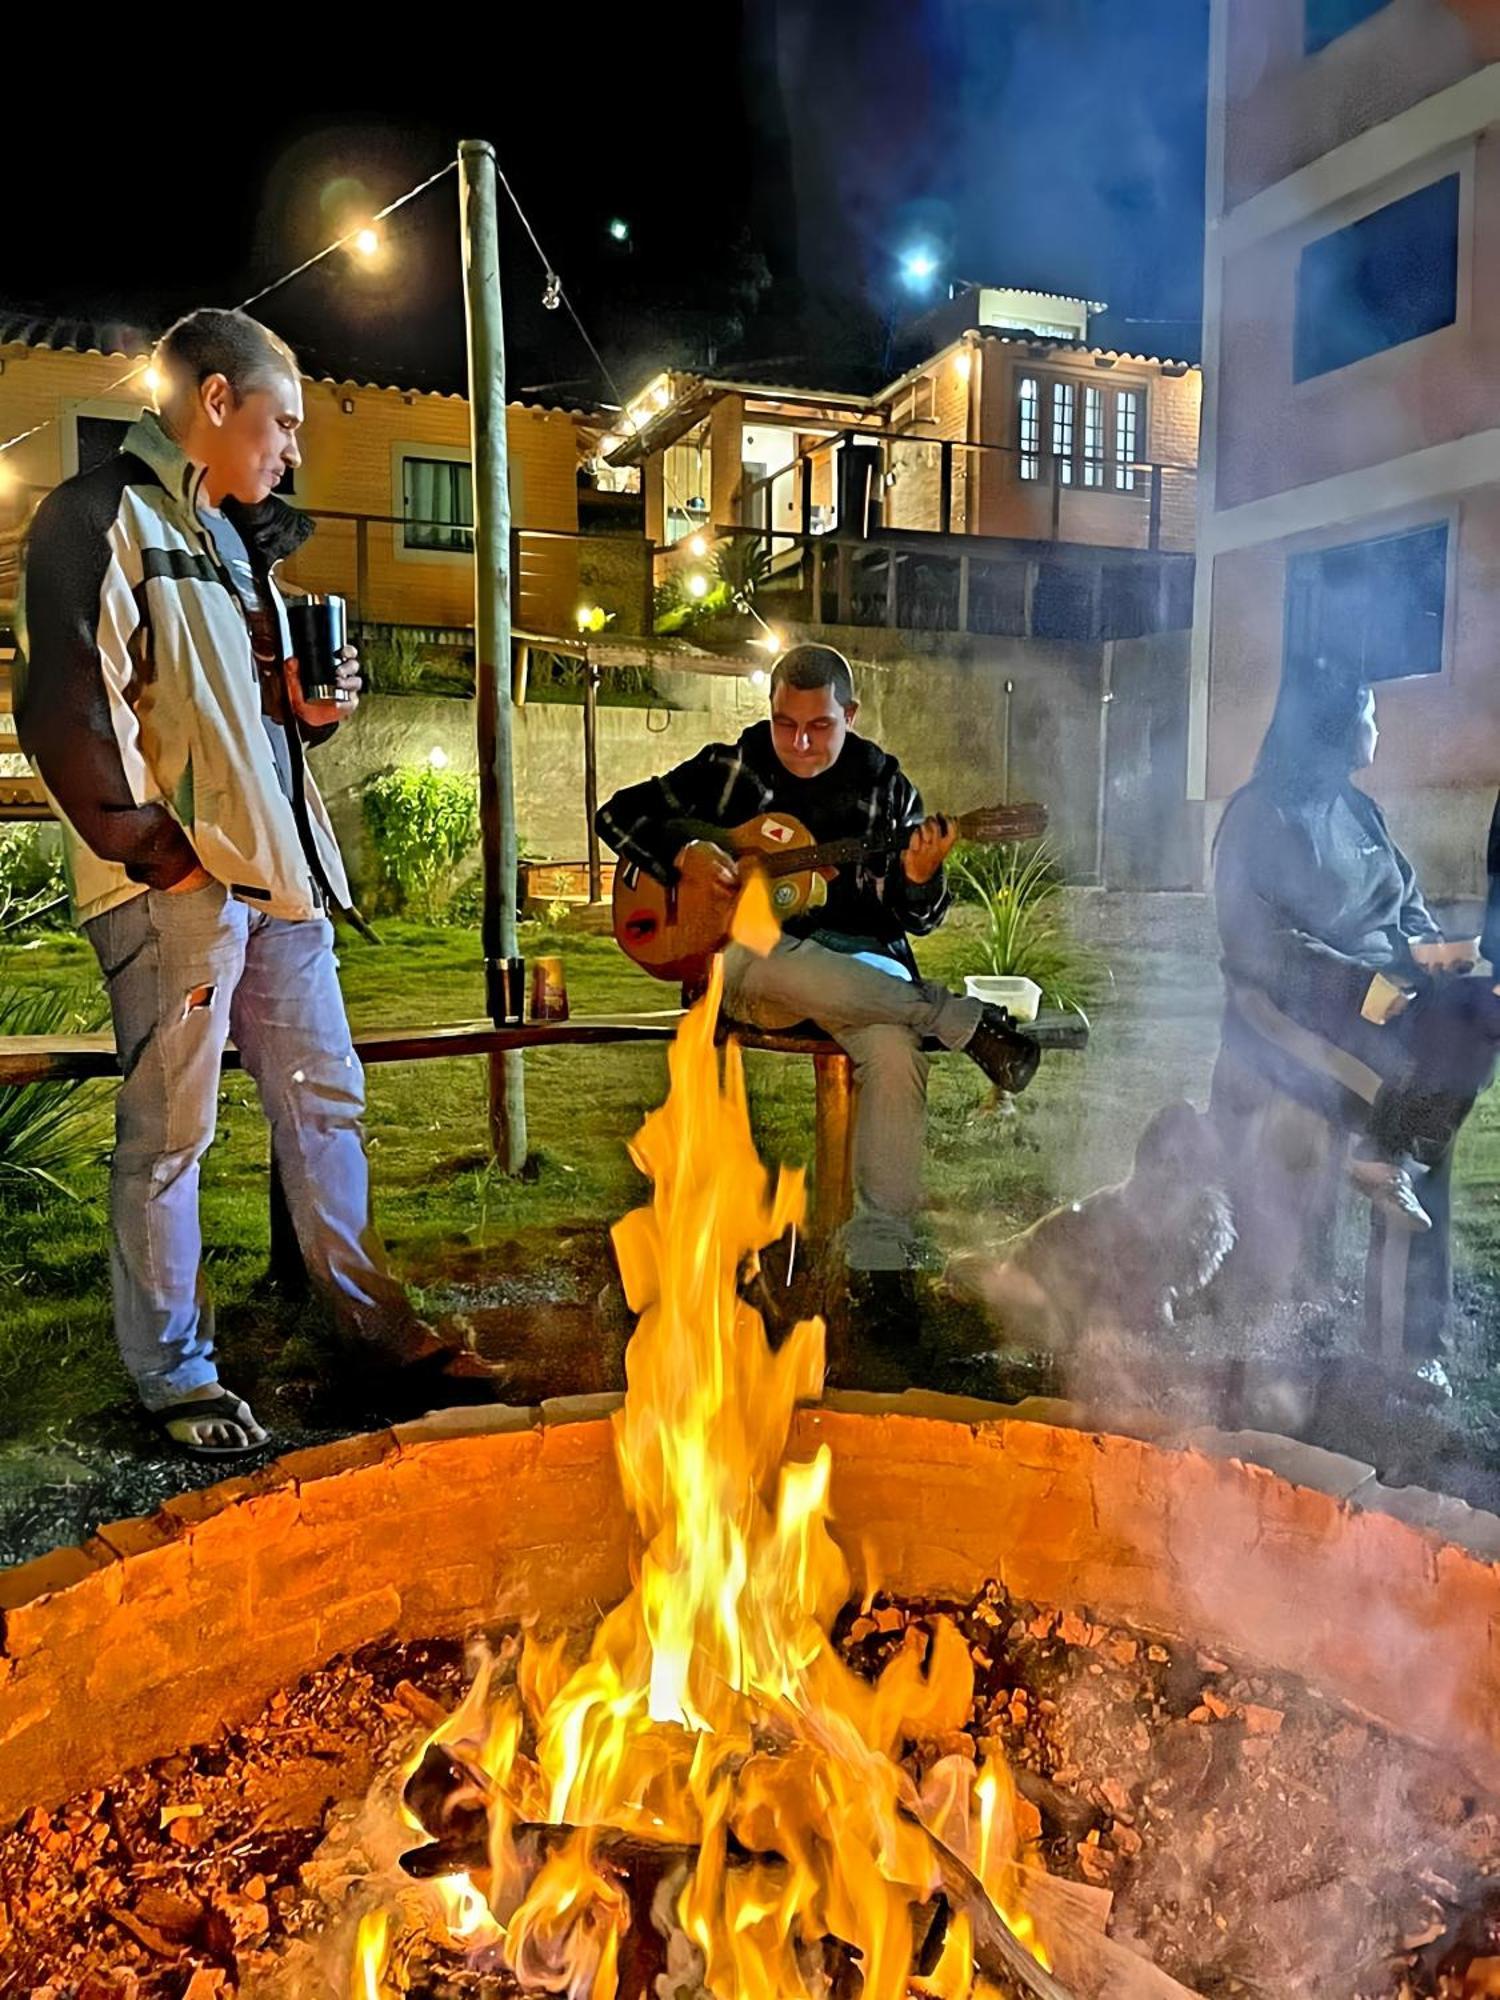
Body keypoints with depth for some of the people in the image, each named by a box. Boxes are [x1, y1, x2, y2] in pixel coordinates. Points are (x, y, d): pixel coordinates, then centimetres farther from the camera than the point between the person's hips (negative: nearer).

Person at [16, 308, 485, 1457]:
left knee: (325, 1100, 12)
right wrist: (156, 850, -17)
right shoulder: (102, 518, -6)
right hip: (180, 886, -9)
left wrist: (314, 711, 9)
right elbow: (67, 708, -16)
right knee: (169, 1134, 1)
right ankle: (176, 1375, 15)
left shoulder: (236, 542, 22)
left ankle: (372, 1317, 26)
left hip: (278, 874, 9)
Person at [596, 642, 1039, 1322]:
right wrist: (687, 853, -8)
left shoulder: (885, 787, 10)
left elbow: (915, 919, 7)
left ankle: (879, 1257, -26)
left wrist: (918, 879, -18)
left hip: (860, 957, 0)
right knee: (772, 960, -40)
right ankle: (967, 1023, -28)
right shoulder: (729, 768, 9)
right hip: (747, 963, 0)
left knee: (896, 1050, -35)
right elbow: (619, 813, 10)